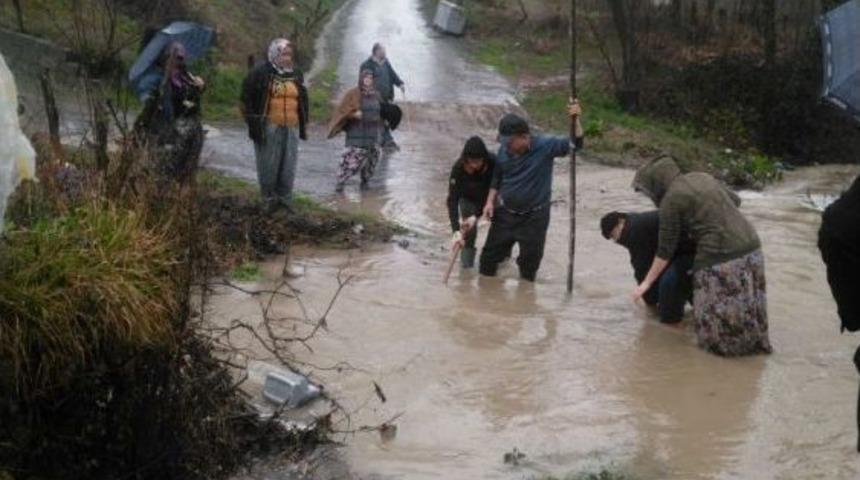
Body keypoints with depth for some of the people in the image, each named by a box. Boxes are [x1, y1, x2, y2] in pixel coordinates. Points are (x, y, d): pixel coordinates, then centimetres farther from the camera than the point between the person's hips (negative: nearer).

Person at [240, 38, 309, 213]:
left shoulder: (297, 74, 15)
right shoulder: (261, 73, -4)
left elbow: (303, 101, 24)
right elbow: (247, 98, -3)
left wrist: (304, 124, 20)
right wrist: (253, 123, -7)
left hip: (291, 127, 5)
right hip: (269, 126, -5)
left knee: (289, 165, 6)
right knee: (268, 164, -1)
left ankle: (284, 197, 18)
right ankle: (269, 197, 12)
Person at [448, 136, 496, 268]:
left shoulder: (493, 163, -37)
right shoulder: (458, 168, -37)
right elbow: (452, 199, -38)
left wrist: (476, 216, -34)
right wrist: (456, 230, -47)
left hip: (488, 197, 1)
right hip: (468, 198, -1)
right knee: (468, 233, -9)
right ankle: (467, 267, 4)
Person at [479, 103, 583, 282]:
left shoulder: (545, 146, -16)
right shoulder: (504, 150, -6)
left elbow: (575, 144, -20)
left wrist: (575, 120, -35)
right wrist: (490, 201, 0)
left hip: (534, 218, -3)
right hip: (505, 214, 4)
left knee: (529, 265, 9)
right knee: (489, 255, 12)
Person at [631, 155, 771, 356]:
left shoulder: (670, 200, -7)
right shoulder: (700, 177, 14)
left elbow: (665, 249, -2)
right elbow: (735, 200, 27)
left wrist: (646, 282, 7)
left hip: (722, 255, -8)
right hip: (749, 245, 8)